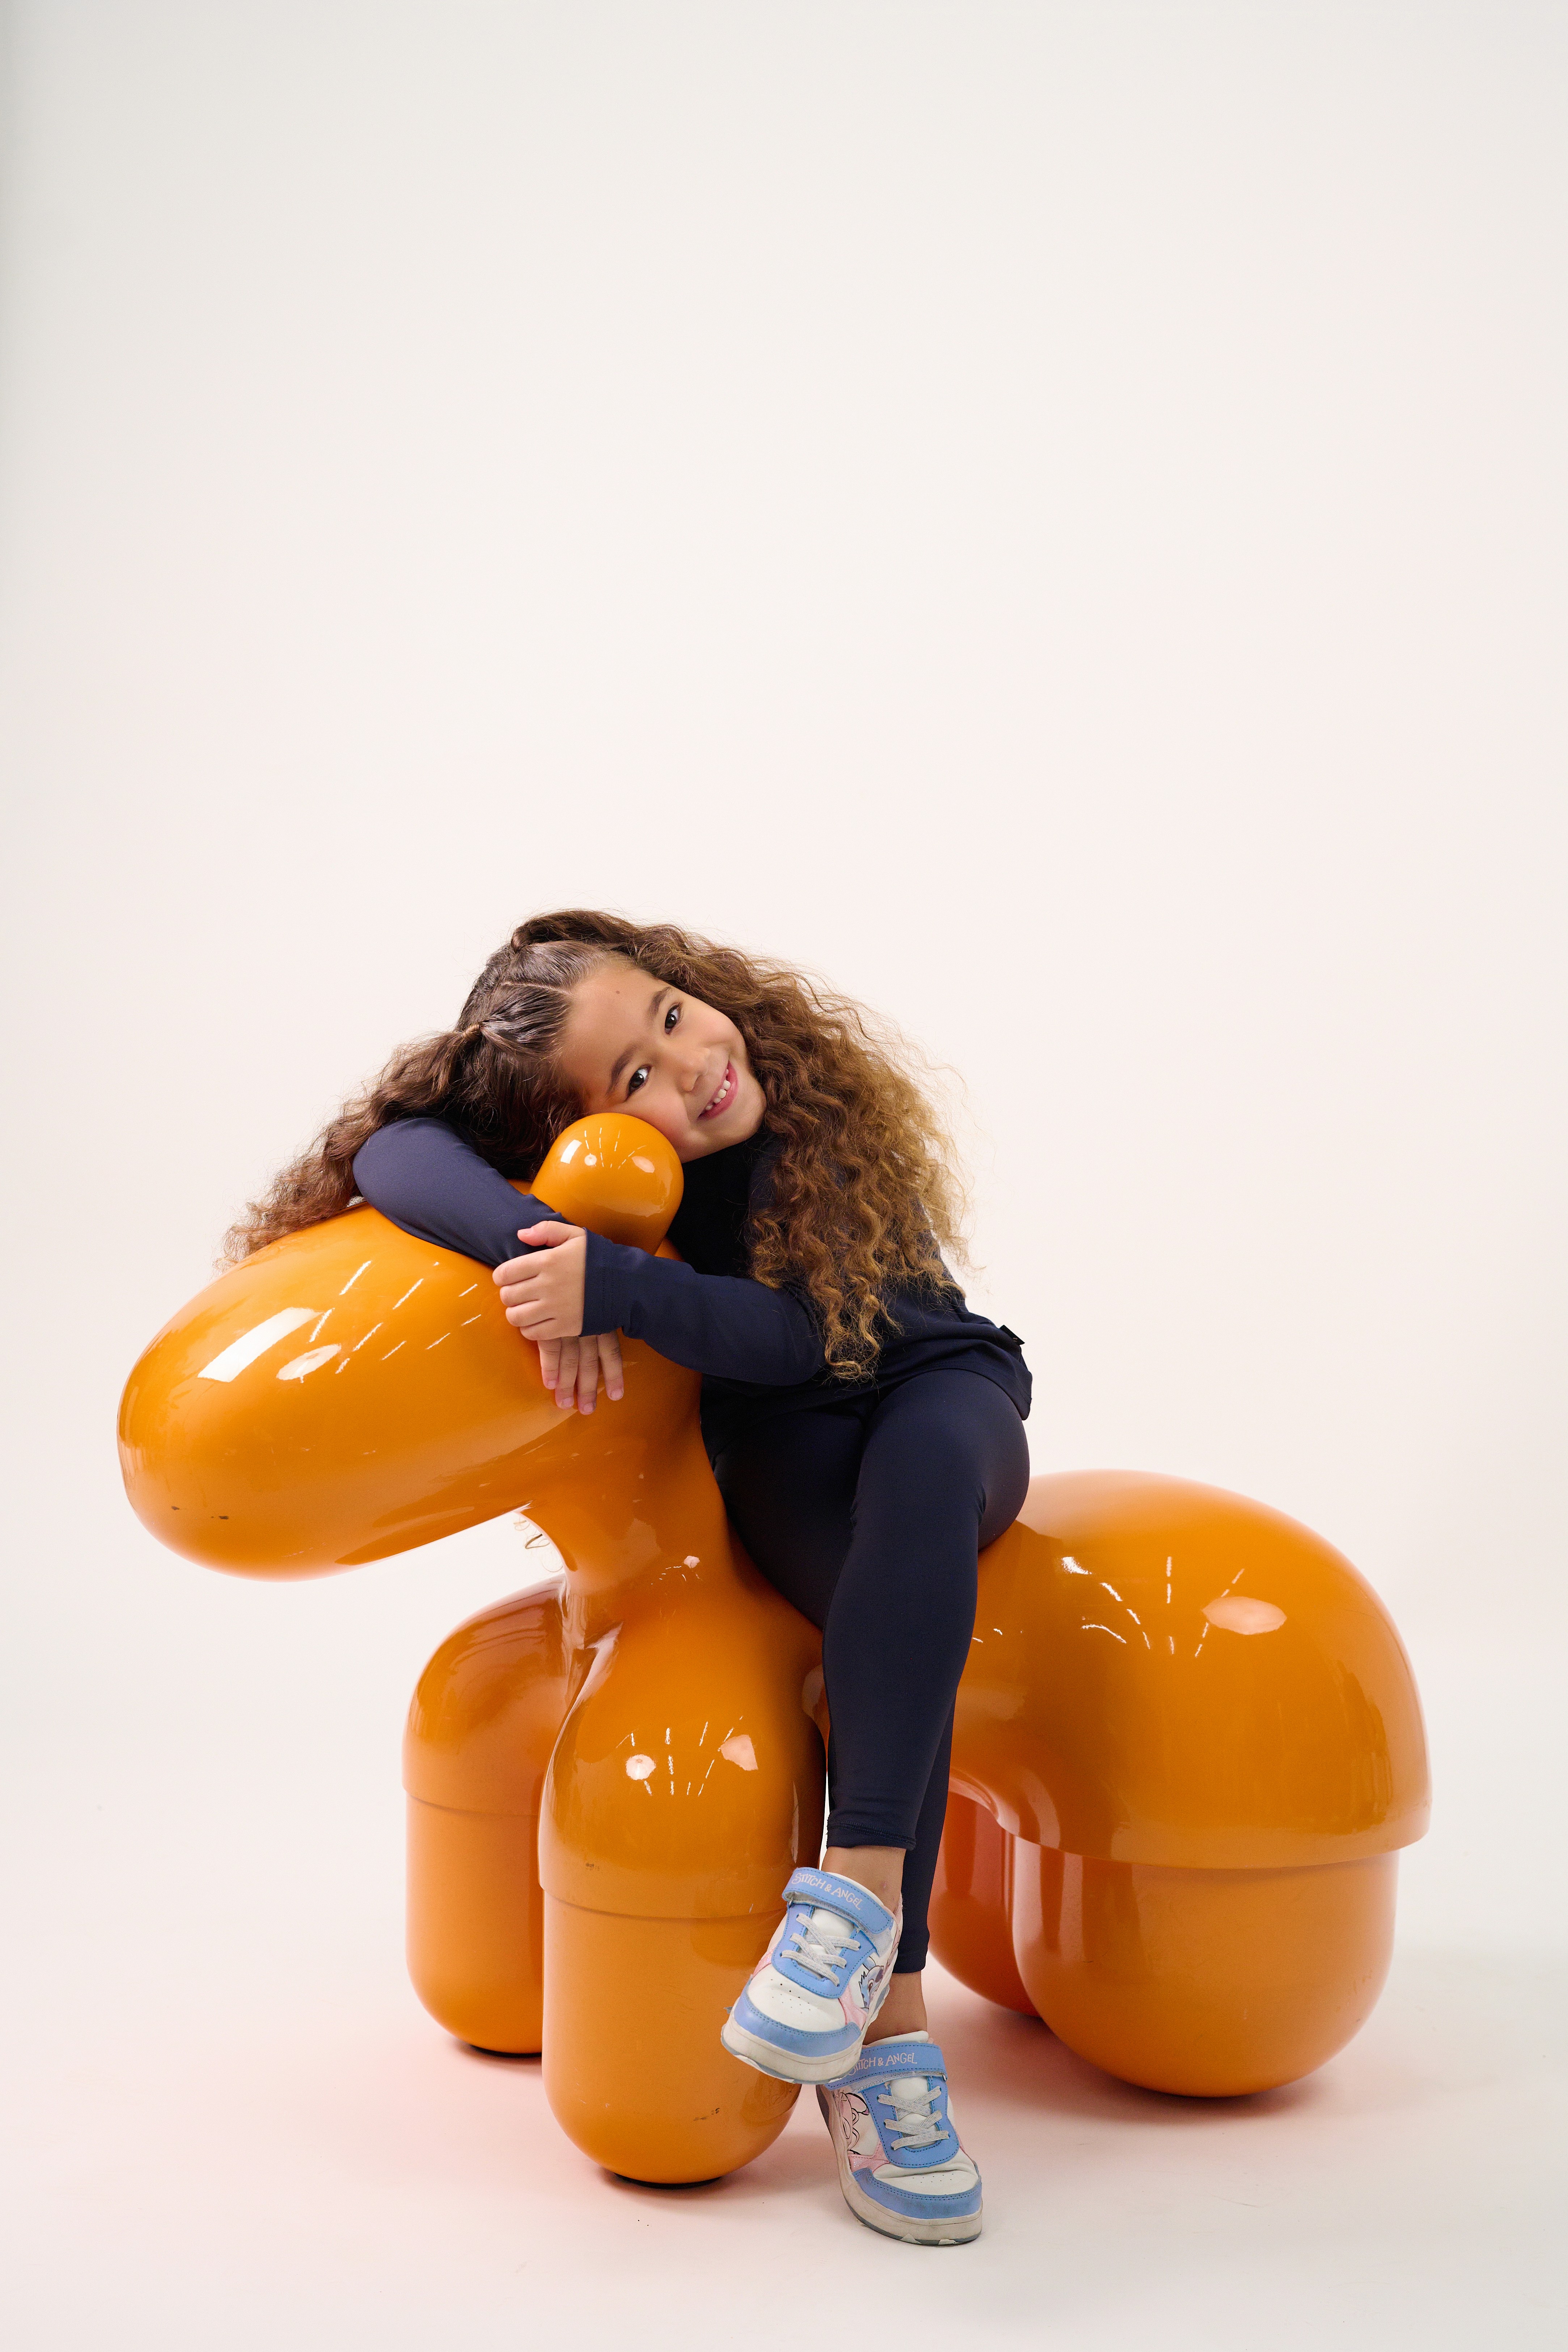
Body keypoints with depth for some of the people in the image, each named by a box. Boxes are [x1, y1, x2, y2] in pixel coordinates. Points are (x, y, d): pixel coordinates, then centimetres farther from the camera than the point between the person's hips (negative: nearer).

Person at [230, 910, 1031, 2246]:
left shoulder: (816, 1101, -19)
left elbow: (797, 1336, -29)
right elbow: (397, 1151, -33)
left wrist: (613, 1285, -45)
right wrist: (545, 1250, -49)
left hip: (945, 1396, 1)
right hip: (780, 1452, 0)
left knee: (921, 1461, -38)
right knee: (898, 1626, -34)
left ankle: (859, 1887, -42)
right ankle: (891, 2015, -36)